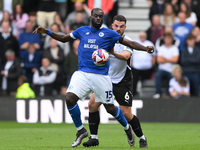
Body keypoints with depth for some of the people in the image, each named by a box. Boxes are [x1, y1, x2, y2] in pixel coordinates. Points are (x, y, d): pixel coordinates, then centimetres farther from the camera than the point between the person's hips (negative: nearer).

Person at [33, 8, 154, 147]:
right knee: (70, 99, -18)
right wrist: (47, 32, 14)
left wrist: (146, 48, -8)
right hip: (82, 73, 2)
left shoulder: (109, 33, 5)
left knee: (110, 108, 1)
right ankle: (81, 130, 3)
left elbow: (129, 43, 5)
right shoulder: (82, 31, 13)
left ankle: (127, 128, 31)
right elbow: (64, 38, 25)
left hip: (101, 76, -2)